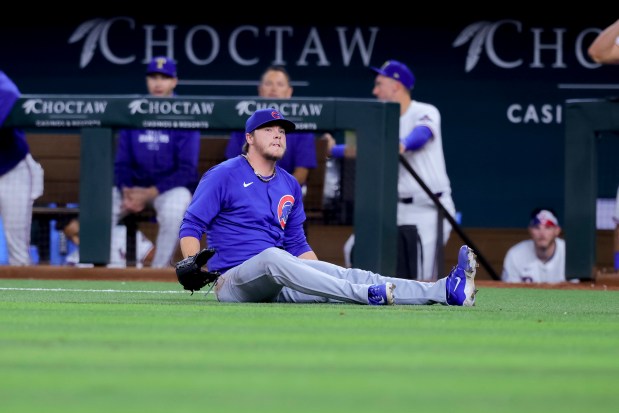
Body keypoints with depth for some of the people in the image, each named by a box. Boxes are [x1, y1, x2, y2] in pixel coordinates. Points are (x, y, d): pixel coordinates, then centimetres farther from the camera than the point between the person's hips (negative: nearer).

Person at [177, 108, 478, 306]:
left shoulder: (289, 185, 18)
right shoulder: (223, 175, -2)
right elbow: (191, 226, -5)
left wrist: (322, 276, 12)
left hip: (277, 283, 6)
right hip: (233, 279, -6)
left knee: (348, 276, -15)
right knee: (271, 257, -40)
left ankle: (445, 291, -32)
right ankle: (371, 295, -48)